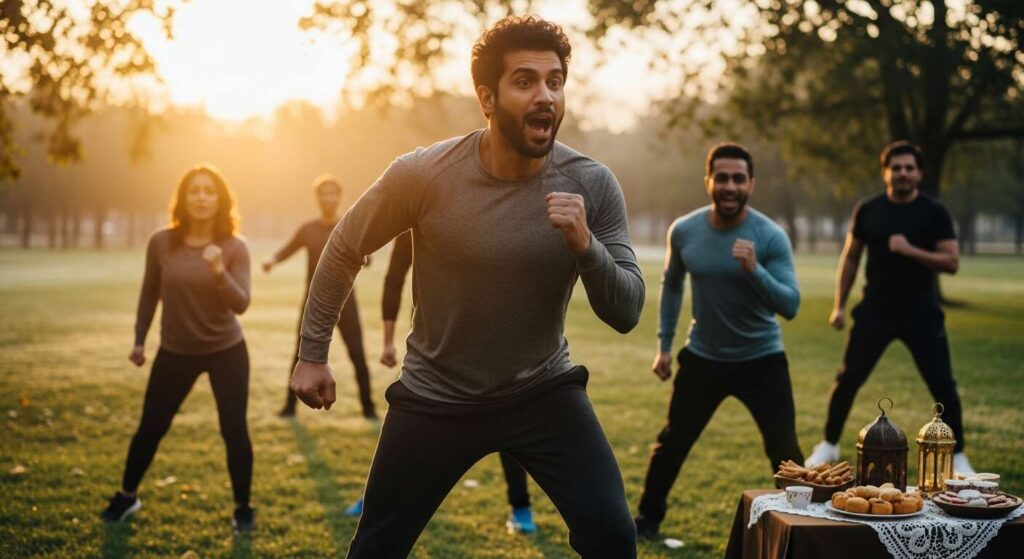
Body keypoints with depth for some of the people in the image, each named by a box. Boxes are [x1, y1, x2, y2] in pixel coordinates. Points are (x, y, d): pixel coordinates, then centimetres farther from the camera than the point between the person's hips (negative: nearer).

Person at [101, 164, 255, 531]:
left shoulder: (234, 247, -12)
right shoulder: (161, 243, -8)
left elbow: (241, 304, -19)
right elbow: (150, 293, 6)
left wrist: (219, 272, -36)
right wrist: (139, 340, 10)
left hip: (226, 351, -1)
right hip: (175, 352, 2)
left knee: (234, 429, -4)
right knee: (151, 427, 10)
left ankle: (243, 507, 14)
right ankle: (126, 497, 32)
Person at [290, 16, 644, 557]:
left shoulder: (593, 186, -14)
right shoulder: (424, 174, -18)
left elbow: (626, 313, -13)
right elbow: (344, 249, -2)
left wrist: (585, 244, -32)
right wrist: (312, 354, 3)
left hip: (544, 391, 1)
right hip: (435, 397, 0)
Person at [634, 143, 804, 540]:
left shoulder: (771, 236, -18)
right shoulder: (684, 231, -8)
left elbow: (790, 306, -24)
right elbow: (671, 284, 11)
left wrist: (753, 269, -40)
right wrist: (664, 345, 9)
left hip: (761, 359, -3)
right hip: (702, 357, 3)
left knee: (784, 451, -6)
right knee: (672, 443, 11)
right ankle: (648, 519, 31)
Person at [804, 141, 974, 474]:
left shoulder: (934, 213, -5)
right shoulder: (867, 210, 1)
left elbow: (952, 262, -11)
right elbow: (851, 258, 9)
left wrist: (910, 250, -24)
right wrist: (839, 305, 6)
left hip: (921, 313, -1)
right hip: (875, 310, 2)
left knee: (942, 385, -2)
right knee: (847, 380, 3)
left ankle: (957, 456, 13)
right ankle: (829, 446, 21)